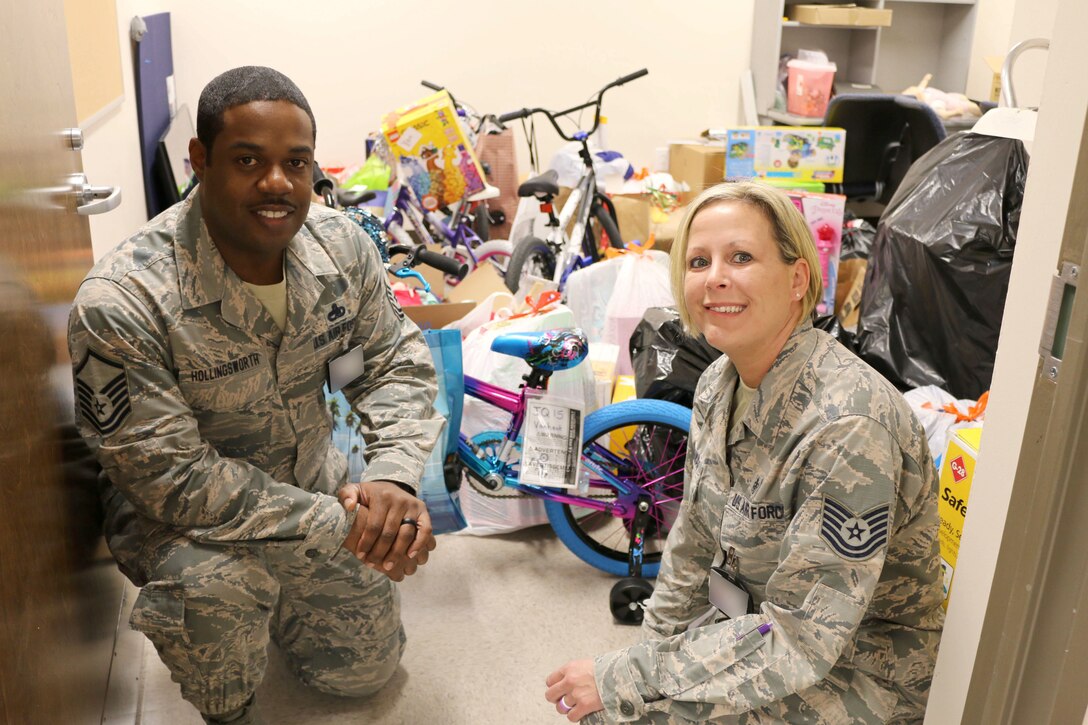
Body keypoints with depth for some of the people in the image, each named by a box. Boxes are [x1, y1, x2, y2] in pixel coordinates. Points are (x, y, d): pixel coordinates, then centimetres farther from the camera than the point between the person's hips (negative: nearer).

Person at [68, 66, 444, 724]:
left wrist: (394, 477, -25)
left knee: (368, 670, 13)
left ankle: (271, 590, 40)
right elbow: (173, 479, -30)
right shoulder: (120, 304, -31)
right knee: (211, 584, -38)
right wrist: (334, 525, -31)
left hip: (313, 477, 5)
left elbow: (397, 361, -6)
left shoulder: (340, 245, -15)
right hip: (178, 514, -4)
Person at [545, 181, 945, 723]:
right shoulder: (719, 383, -4)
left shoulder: (848, 428, -30)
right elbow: (694, 543, 7)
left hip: (857, 666, -6)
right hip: (756, 622, 7)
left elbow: (798, 643, -27)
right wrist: (650, 650, 6)